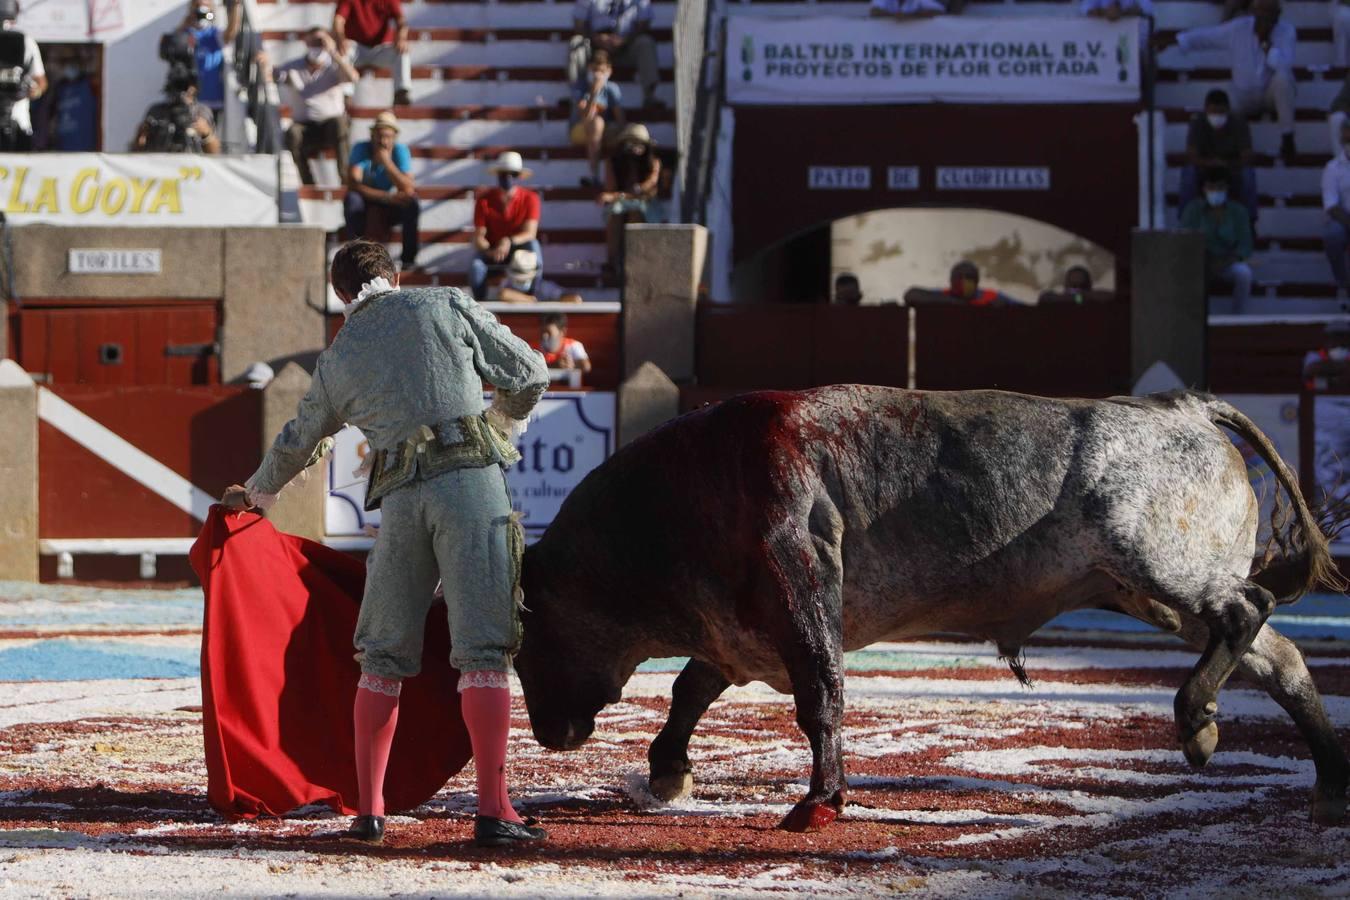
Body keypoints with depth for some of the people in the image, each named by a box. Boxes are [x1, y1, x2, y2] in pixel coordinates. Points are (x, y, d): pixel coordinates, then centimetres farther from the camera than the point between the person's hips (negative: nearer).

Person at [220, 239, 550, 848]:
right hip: (471, 481, -2)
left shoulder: (336, 361, 19)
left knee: (383, 659, 13)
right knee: (483, 653, -6)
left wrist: (255, 495, 53)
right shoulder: (445, 307, 11)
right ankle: (492, 811, -13)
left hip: (399, 500, 3)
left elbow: (296, 443, 33)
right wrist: (501, 424, 35)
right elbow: (528, 374, 14)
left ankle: (368, 809, 12)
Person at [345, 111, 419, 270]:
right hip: (367, 200, -1)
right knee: (352, 199, -33)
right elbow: (353, 184, -29)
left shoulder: (400, 151, -15)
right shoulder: (361, 149, -17)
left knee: (412, 203, -29)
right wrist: (387, 197, -34)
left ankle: (408, 257, -16)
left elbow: (408, 190, -26)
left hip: (393, 203, 1)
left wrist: (387, 163, -37)